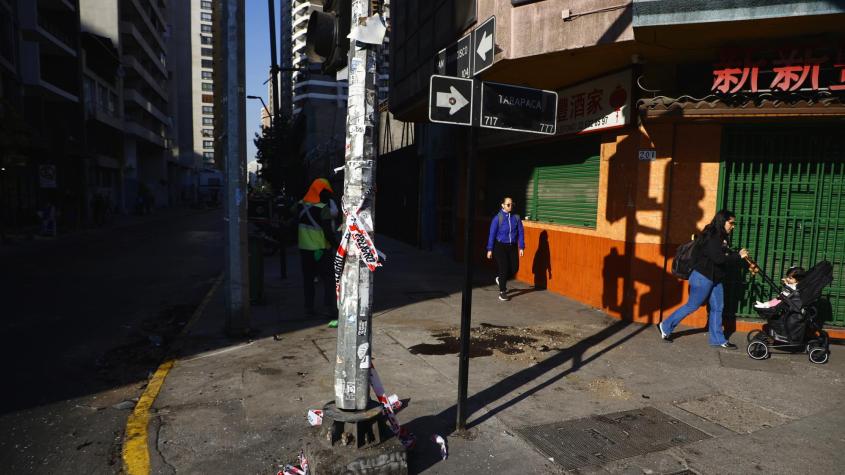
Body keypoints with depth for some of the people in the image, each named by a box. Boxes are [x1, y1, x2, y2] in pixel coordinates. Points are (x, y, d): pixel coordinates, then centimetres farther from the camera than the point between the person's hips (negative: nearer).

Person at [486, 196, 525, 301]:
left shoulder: (516, 217, -1)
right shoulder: (497, 218, -9)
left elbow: (520, 232, 2)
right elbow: (492, 234, -7)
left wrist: (521, 247, -2)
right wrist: (490, 249, -8)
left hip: (512, 246, 4)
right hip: (500, 246, -4)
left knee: (514, 268, 4)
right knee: (504, 268, -3)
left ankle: (500, 279, 34)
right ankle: (502, 292, 11)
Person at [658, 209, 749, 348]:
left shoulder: (722, 237, 11)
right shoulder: (711, 236, -18)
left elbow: (726, 256, 12)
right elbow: (719, 258, -27)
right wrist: (738, 256, -17)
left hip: (715, 279, 9)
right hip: (703, 277, -9)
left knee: (717, 308, 11)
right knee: (692, 306, -1)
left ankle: (718, 339, 20)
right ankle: (665, 326, 11)